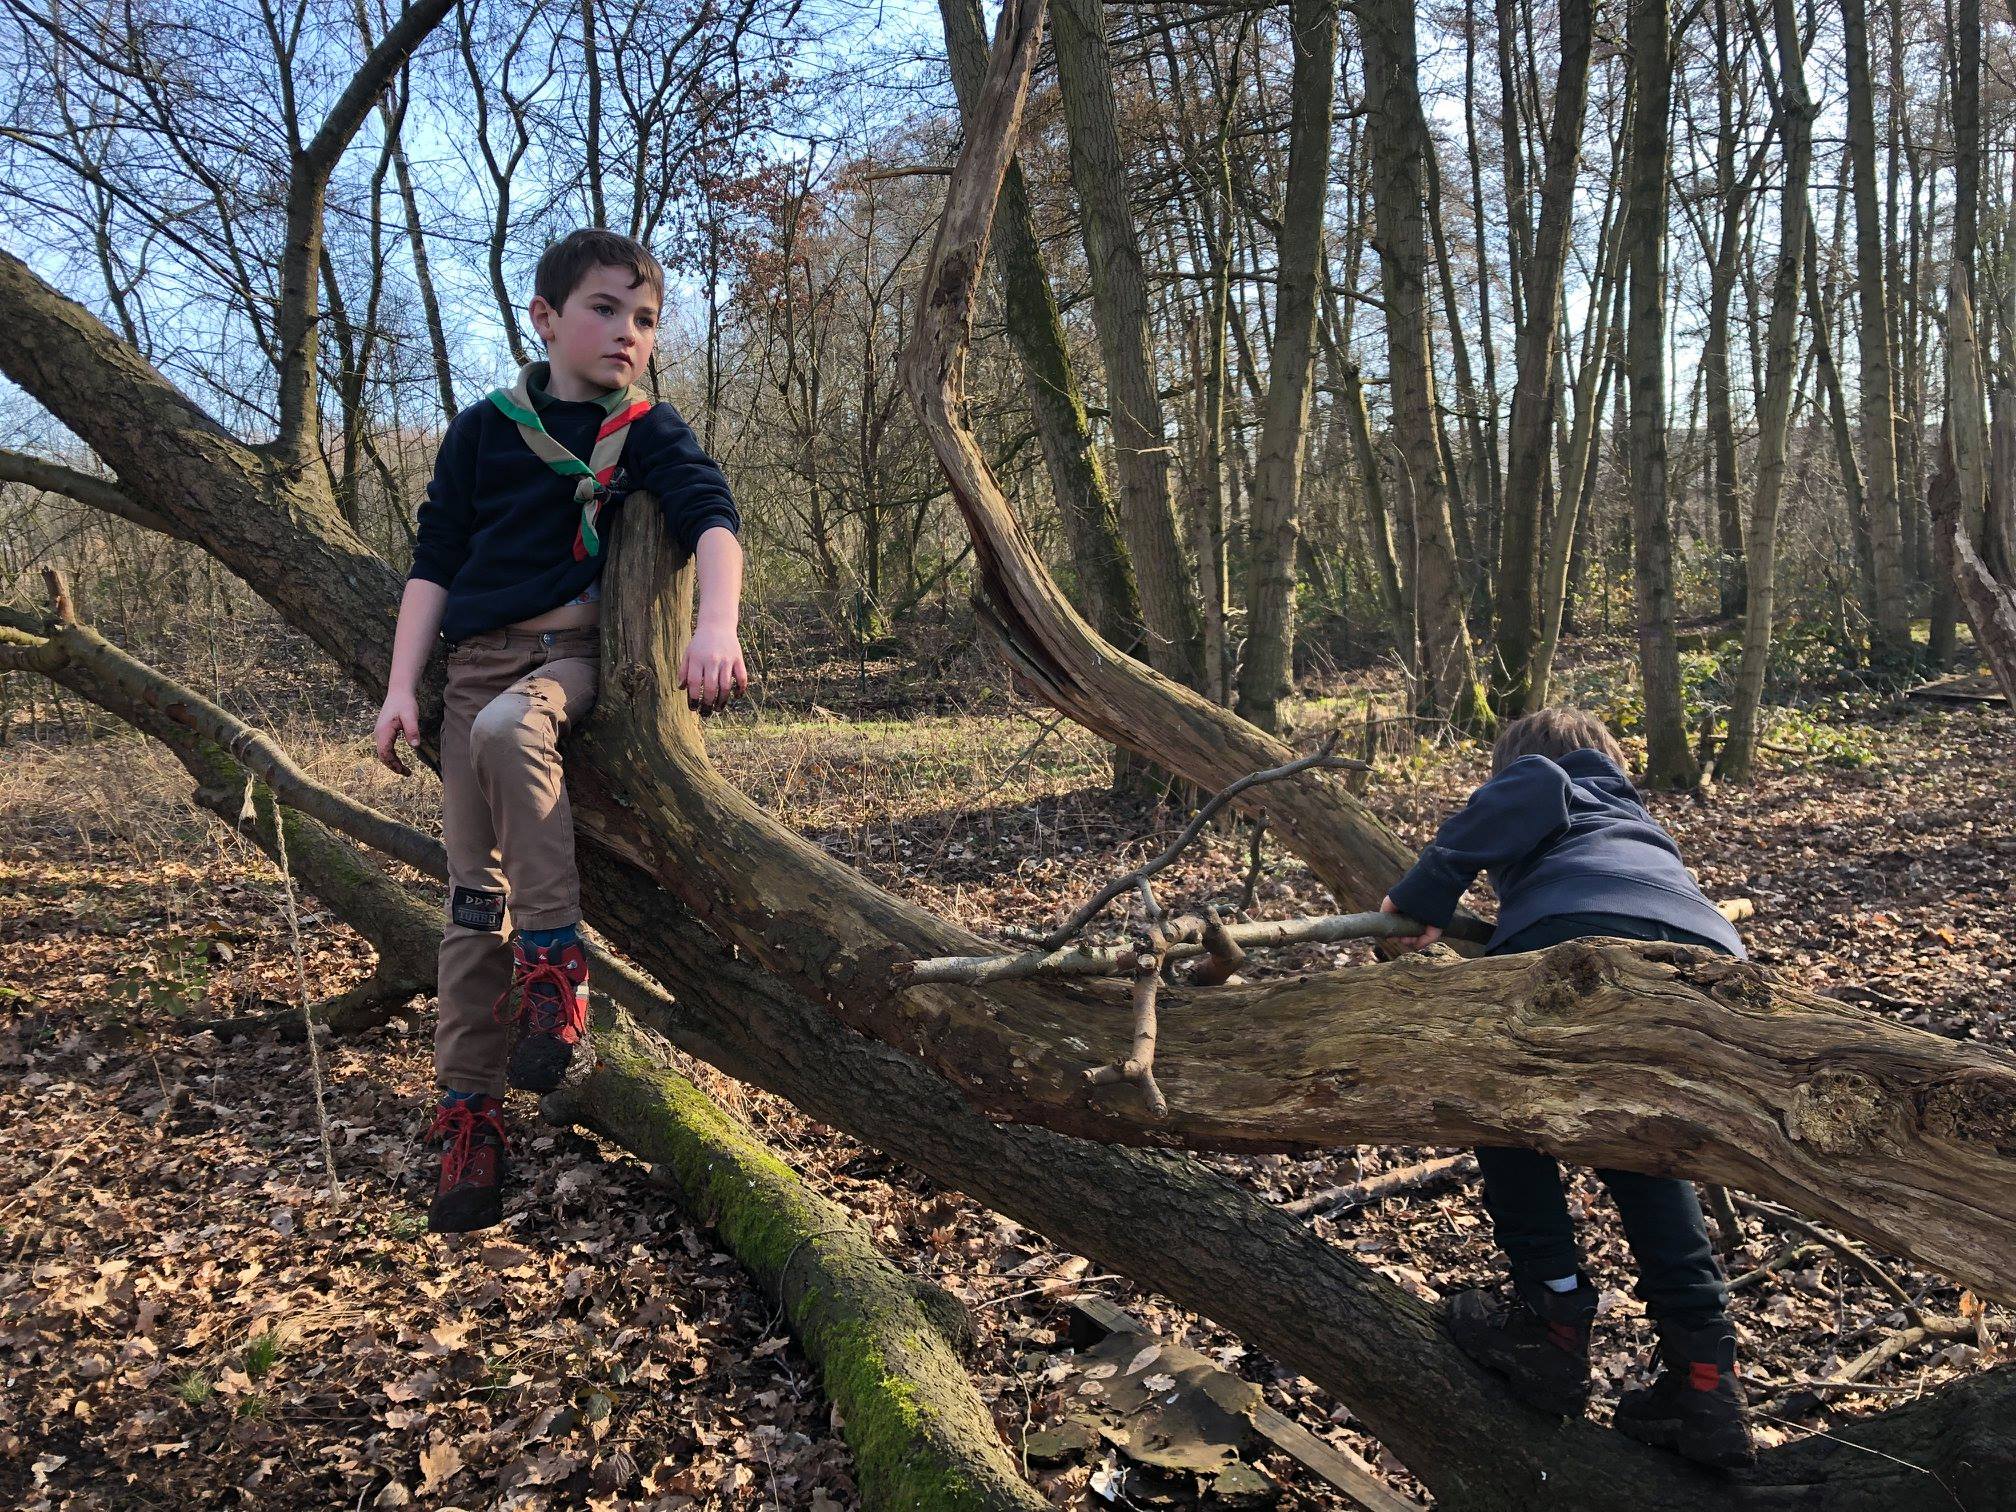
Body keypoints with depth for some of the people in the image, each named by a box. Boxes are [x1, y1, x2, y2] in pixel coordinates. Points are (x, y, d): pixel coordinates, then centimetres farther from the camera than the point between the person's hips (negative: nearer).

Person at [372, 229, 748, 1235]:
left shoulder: (647, 432, 5)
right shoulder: (483, 430, 10)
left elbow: (711, 519, -12)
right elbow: (433, 565, 10)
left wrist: (717, 626, -32)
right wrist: (401, 690, 1)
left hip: (576, 656, -2)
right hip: (476, 660, 3)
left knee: (508, 726, -38)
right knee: (474, 892, -3)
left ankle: (554, 957, -29)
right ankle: (469, 1111, 3)